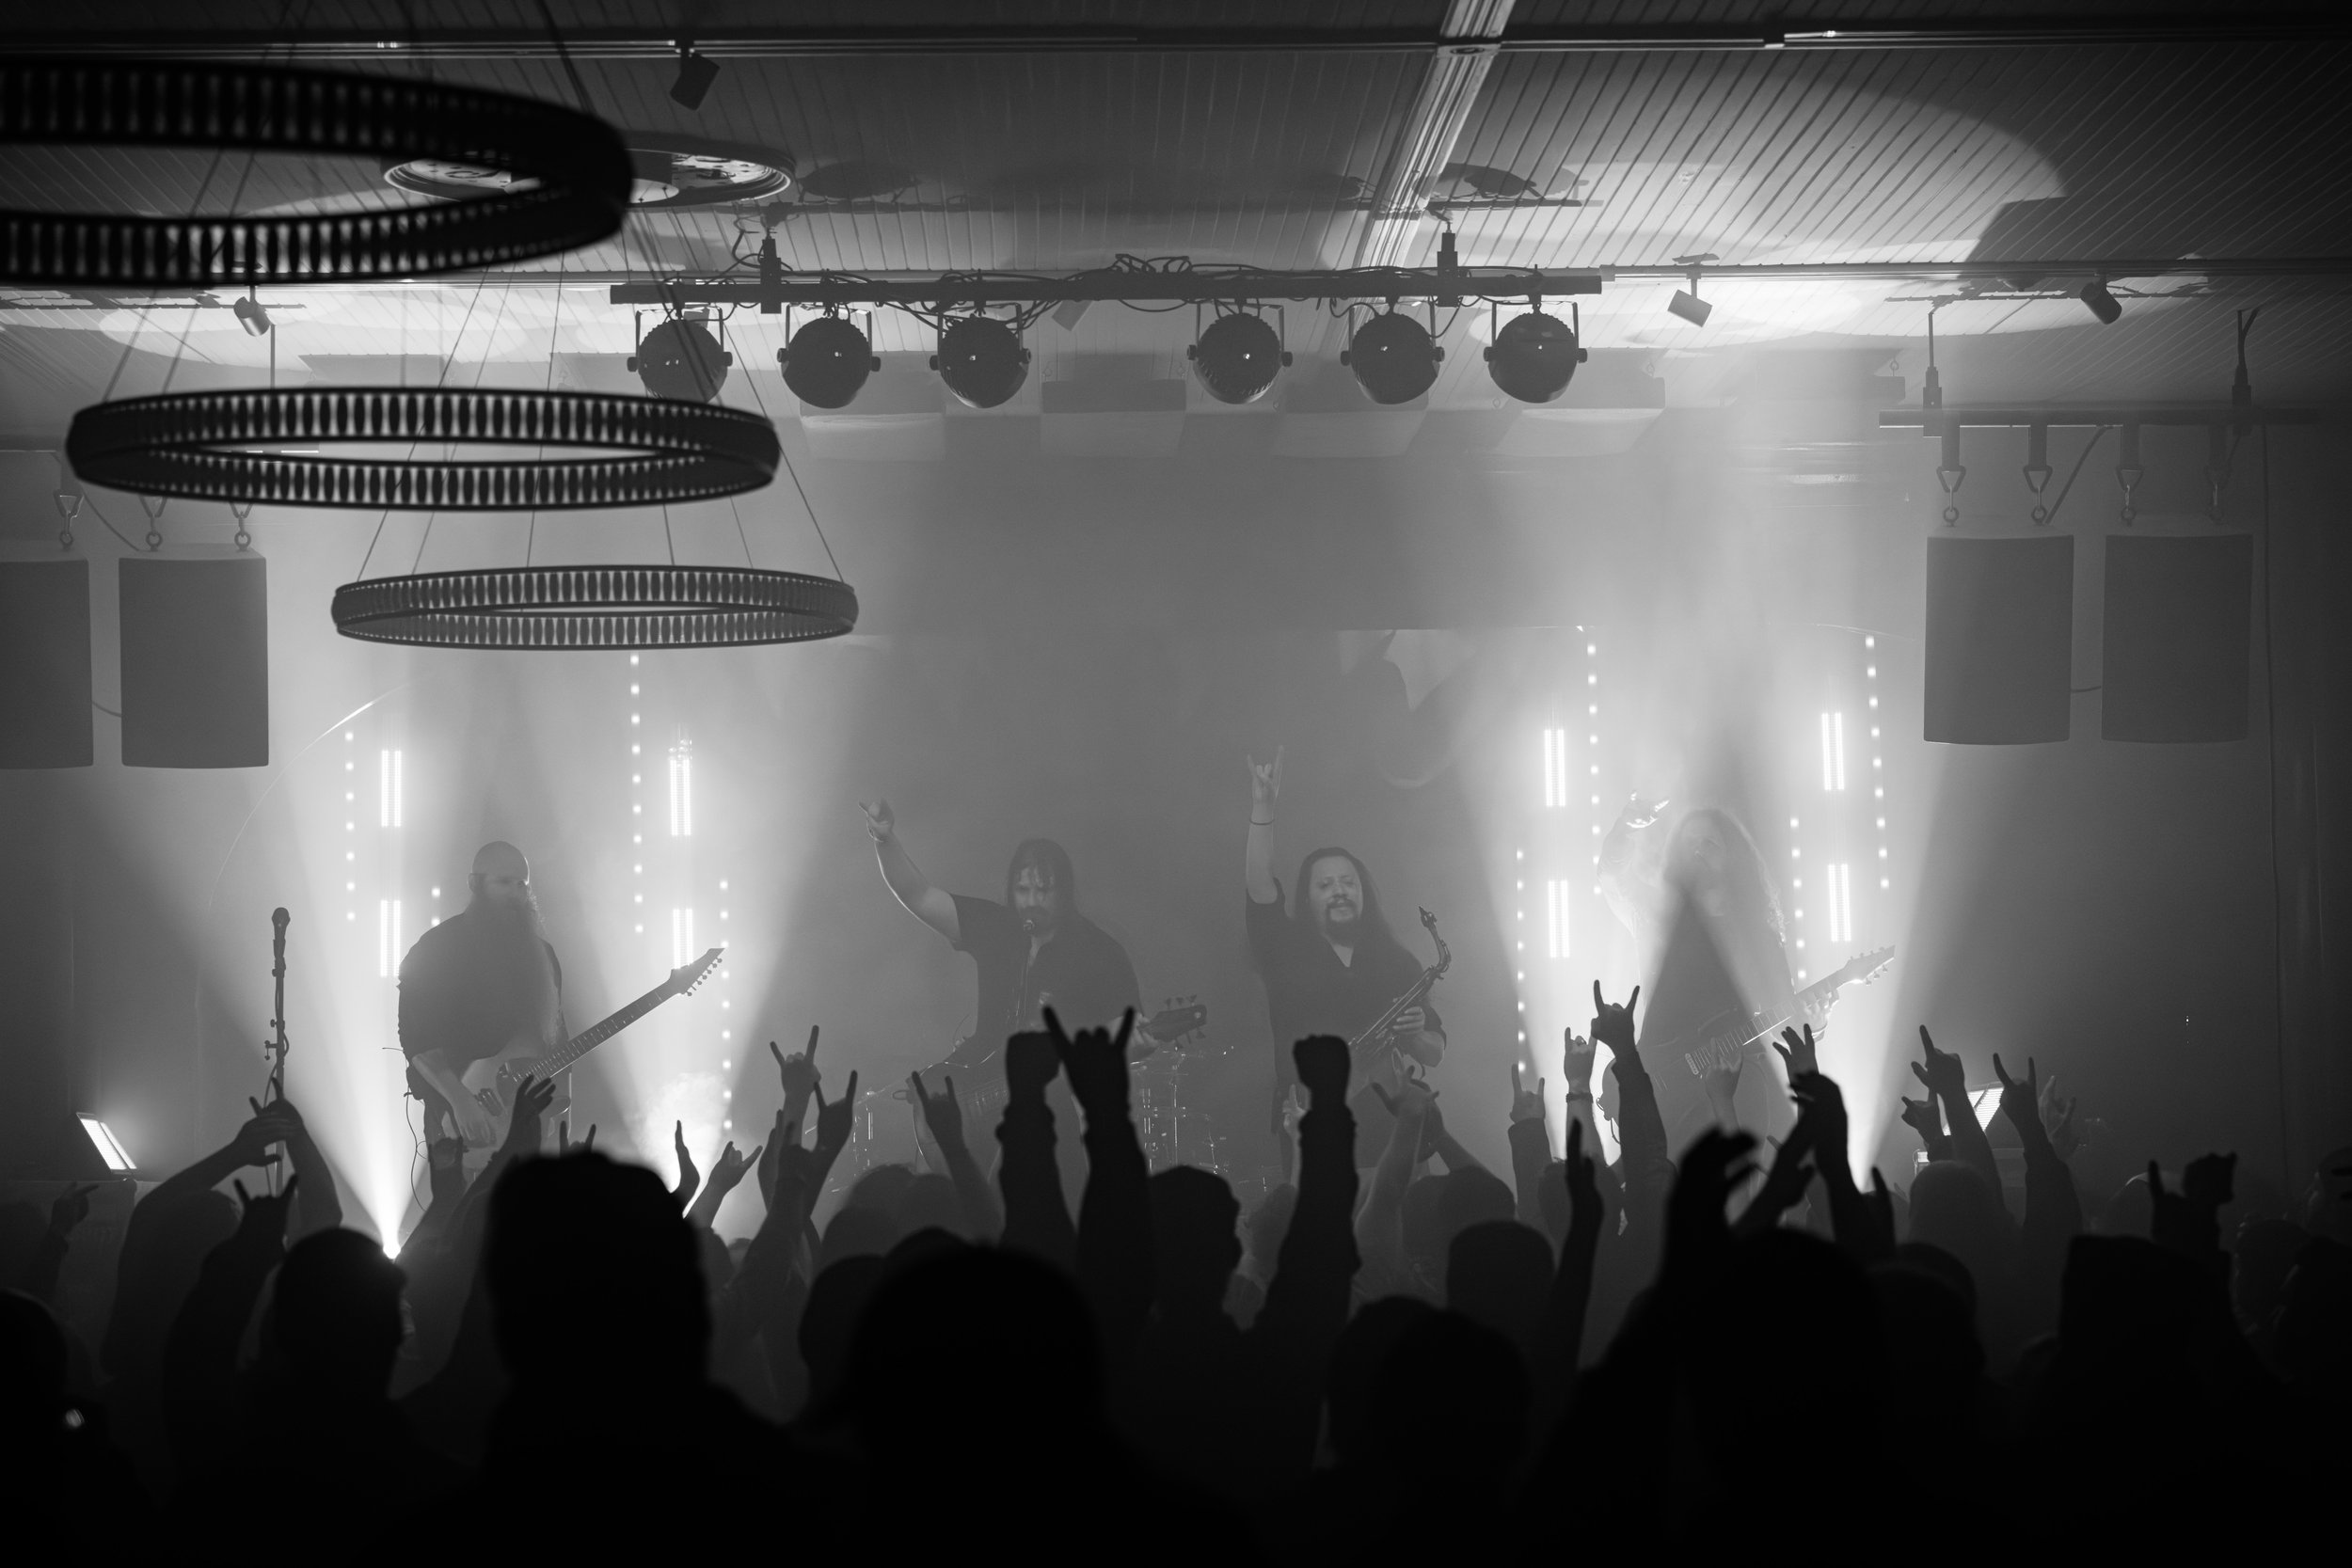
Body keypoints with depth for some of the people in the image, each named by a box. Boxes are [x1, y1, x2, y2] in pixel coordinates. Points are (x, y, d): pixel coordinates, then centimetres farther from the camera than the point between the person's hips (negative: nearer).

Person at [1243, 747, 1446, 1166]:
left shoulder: (1395, 962, 14)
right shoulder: (1287, 950, 9)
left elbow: (1435, 1053, 17)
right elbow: (1258, 884, -8)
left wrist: (1413, 1035, -5)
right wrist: (1263, 809, -16)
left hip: (1386, 1130, 2)